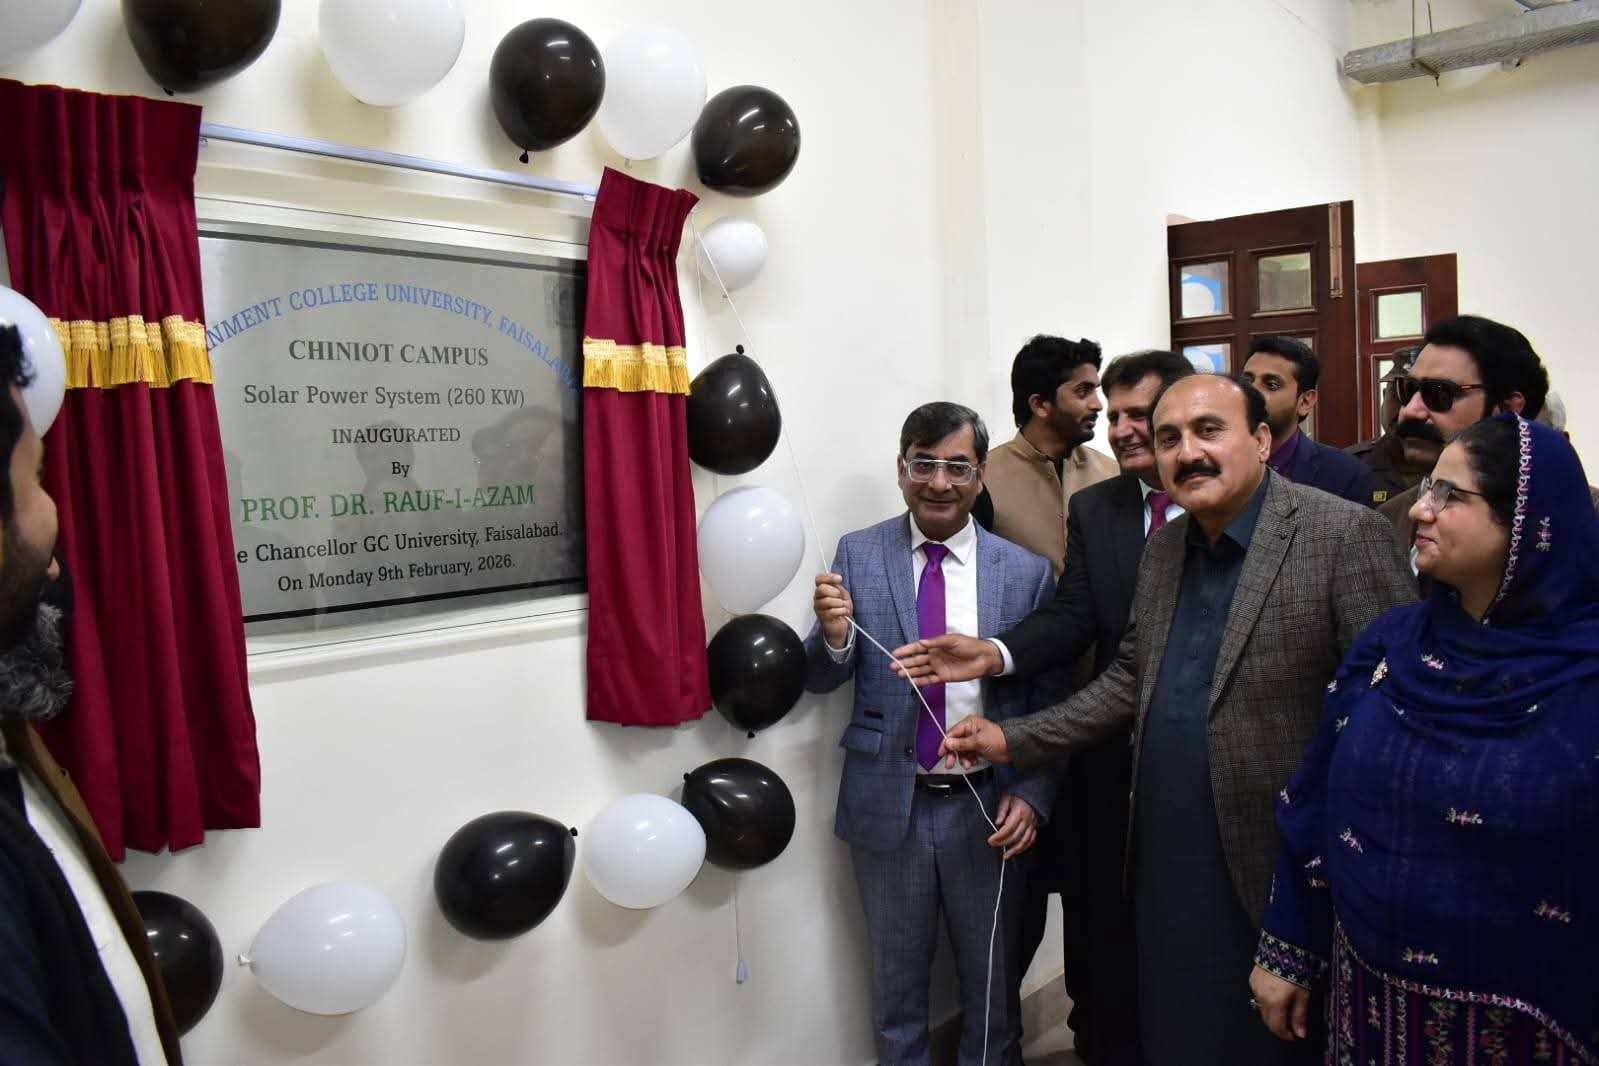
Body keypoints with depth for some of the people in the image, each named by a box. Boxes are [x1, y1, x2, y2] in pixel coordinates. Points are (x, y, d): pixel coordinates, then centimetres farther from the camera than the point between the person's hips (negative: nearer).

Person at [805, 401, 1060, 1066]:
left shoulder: (1027, 571, -4)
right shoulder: (858, 554, -4)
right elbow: (820, 681, -4)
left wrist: (1031, 795, -11)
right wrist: (835, 635, -24)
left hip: (988, 811, 0)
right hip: (888, 807, 0)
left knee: (994, 986, 19)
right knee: (896, 984, 19)